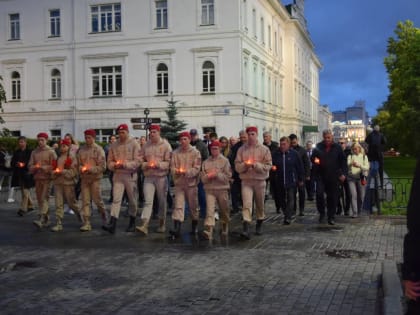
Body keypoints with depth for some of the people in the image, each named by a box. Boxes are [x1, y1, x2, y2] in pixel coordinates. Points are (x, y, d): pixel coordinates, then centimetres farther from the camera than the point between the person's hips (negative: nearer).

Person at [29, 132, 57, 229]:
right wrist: (35, 167, -10)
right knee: (39, 199, 9)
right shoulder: (34, 152, 12)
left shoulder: (51, 152, -1)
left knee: (44, 199, -15)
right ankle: (46, 219, 19)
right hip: (37, 178, 5)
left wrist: (44, 167, -15)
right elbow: (30, 166, 11)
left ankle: (41, 219, -23)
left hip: (47, 178, -5)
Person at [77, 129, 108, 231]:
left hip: (95, 178, -3)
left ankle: (103, 214, 30)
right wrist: (81, 168, -9)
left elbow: (102, 166, -8)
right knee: (85, 201, 1)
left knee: (97, 199, 1)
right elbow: (78, 163, 12)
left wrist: (91, 169, -17)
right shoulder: (81, 150, 5)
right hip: (84, 178, 3)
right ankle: (87, 223, 5)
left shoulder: (99, 149, -5)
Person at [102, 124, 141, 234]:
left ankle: (132, 223, 25)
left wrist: (125, 164, -19)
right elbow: (109, 161, 12)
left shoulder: (134, 144, -4)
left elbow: (137, 161, -10)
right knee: (116, 199, -8)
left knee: (132, 200, 9)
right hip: (118, 175, 2)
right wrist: (114, 165, -9)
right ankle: (112, 224, -14)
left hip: (130, 175, -2)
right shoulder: (114, 145, 8)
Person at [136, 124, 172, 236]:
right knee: (148, 201, -7)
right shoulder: (146, 146, 7)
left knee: (162, 201, 10)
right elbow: (140, 160, 9)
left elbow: (169, 162, -8)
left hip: (161, 177, -2)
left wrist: (158, 164, -19)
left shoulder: (165, 145, -3)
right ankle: (144, 226, -14)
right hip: (148, 177, 2)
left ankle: (162, 224, 25)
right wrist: (146, 164, -10)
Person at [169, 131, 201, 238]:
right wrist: (176, 171, -19)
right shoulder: (175, 153, 3)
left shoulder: (195, 152, -3)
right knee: (178, 205, -7)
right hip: (179, 183, 1)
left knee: (193, 206, 11)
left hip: (191, 182, -1)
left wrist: (187, 172, -24)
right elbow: (172, 167, 3)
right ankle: (177, 229, -12)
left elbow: (197, 168, -9)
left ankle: (194, 227, 29)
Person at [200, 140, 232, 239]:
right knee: (210, 209, -14)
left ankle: (225, 228, 35)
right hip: (209, 189, 1)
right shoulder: (206, 162, 8)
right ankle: (208, 230, -24)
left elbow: (228, 176, -6)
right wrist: (208, 176, -13)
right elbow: (202, 178, 7)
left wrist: (217, 175, -16)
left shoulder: (225, 161, 1)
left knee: (224, 210, 12)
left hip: (222, 188, 0)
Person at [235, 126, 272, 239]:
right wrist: (245, 165, -16)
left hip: (260, 180, 1)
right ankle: (246, 229, -22)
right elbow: (237, 166, 3)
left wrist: (256, 165, -18)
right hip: (246, 180, 0)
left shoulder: (264, 149, 1)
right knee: (246, 204, -14)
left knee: (260, 205, 13)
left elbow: (268, 166, -5)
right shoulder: (242, 149, 5)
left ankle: (259, 226, 34)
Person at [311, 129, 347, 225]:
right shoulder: (318, 147, 4)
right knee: (319, 193, -13)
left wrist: (343, 173, -2)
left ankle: (331, 217, 14)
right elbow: (312, 158, 11)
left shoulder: (337, 148, 5)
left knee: (332, 197, 3)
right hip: (320, 175, 0)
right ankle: (321, 213, 8)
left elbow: (343, 161, 8)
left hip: (333, 177, 0)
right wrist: (315, 161, -13)